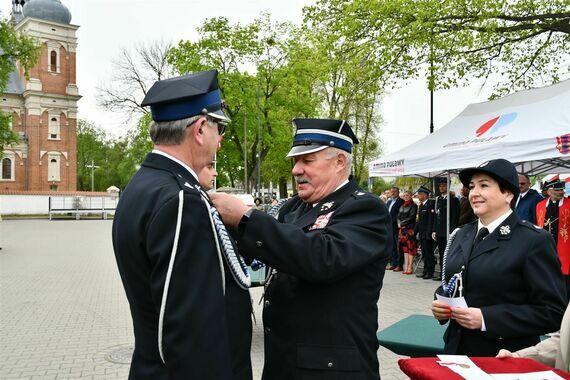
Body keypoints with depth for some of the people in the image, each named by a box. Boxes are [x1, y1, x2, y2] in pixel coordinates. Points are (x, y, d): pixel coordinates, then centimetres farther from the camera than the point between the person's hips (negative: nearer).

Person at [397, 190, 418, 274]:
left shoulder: (413, 206, -3)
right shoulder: (402, 206, 18)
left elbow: (411, 217, -11)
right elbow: (399, 217, 15)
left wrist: (402, 223, -10)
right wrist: (399, 224, -4)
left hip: (410, 229, -7)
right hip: (402, 229, 7)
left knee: (410, 247, -6)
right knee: (404, 248, 5)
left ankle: (410, 267, -6)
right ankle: (406, 266, 7)